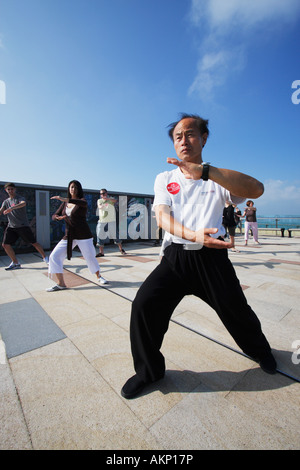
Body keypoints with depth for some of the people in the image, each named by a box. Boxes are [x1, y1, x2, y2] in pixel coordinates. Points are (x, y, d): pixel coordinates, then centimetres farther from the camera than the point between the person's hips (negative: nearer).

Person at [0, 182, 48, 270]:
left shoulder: (20, 198, -3)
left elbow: (23, 203, -27)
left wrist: (11, 208, -43)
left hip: (23, 226, -5)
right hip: (11, 226, 6)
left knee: (34, 243, -4)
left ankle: (45, 258, 12)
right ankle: (15, 263, 14)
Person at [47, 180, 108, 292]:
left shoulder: (82, 201, -3)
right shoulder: (65, 203, 13)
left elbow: (83, 203, -29)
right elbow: (54, 216, 12)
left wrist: (64, 199, -37)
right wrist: (58, 217, -12)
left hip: (83, 235, -5)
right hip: (69, 236, 5)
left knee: (90, 257, 1)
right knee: (54, 256, -5)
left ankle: (99, 277, 27)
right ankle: (61, 283, 5)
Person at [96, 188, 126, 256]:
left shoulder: (111, 199, 5)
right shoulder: (99, 200, 11)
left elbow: (115, 200, -20)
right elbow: (99, 206, -12)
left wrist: (107, 198, -39)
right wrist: (101, 206, -37)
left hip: (111, 221, -2)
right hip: (102, 222, 2)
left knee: (115, 235, 2)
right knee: (100, 236, 0)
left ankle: (121, 249, 20)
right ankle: (101, 252, 12)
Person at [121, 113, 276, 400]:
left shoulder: (217, 179, 4)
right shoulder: (164, 179, 11)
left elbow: (256, 190, -16)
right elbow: (162, 217, -4)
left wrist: (203, 170, -30)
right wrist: (192, 235, -25)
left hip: (212, 256, 0)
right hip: (176, 256, 2)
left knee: (236, 311, 6)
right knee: (144, 304, -14)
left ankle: (259, 350, 45)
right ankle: (148, 370, 15)